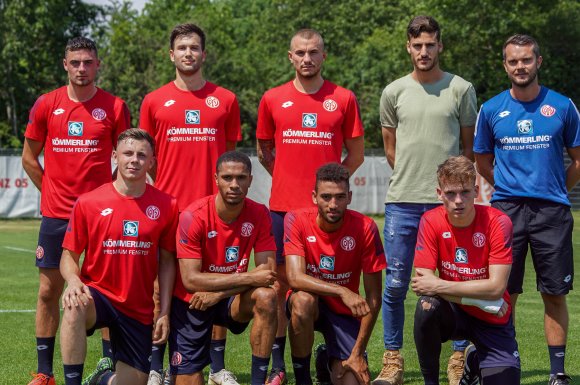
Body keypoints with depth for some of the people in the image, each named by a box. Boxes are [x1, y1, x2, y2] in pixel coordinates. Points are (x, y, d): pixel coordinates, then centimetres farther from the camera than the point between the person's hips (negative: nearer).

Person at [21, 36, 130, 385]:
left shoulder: (114, 107, 0)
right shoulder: (46, 105, 4)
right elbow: (29, 158, 12)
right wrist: (53, 191, 9)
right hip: (56, 213, 2)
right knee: (49, 291, 4)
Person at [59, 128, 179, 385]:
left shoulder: (166, 205, -1)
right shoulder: (88, 202, -5)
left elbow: (167, 261, 6)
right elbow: (69, 255, 0)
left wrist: (164, 313, 1)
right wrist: (73, 280, -24)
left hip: (139, 310, 2)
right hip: (97, 294, -2)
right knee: (74, 306, -39)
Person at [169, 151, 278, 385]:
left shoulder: (258, 214, -11)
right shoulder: (193, 216, -21)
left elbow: (268, 271, -15)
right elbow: (191, 280, -24)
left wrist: (218, 293, -24)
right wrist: (250, 278, -27)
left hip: (231, 301, 2)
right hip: (191, 302, -2)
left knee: (266, 297, -30)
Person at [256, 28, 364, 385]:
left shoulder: (344, 99, 4)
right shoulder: (272, 99, 7)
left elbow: (356, 154, 9)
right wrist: (291, 180, 8)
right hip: (283, 207, 1)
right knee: (281, 283, 2)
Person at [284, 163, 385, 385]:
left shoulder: (365, 228, -16)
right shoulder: (297, 221, -17)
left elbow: (373, 297, -12)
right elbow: (295, 278, -29)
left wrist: (358, 352, -14)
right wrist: (343, 292, -42)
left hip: (344, 311, 1)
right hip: (311, 304, -1)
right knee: (303, 300, -37)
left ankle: (329, 360, 22)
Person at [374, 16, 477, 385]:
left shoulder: (461, 89, 4)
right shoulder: (394, 92, 8)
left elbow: (469, 146, 10)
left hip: (448, 201, -1)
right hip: (402, 202, 2)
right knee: (395, 284, 2)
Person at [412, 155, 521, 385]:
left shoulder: (497, 222, -18)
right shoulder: (431, 222, -13)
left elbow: (497, 287, -23)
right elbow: (424, 281, -19)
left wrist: (439, 286, -26)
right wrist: (486, 303, -24)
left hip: (492, 322, 0)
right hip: (454, 313, 0)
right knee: (427, 307, -33)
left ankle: (475, 361, 24)